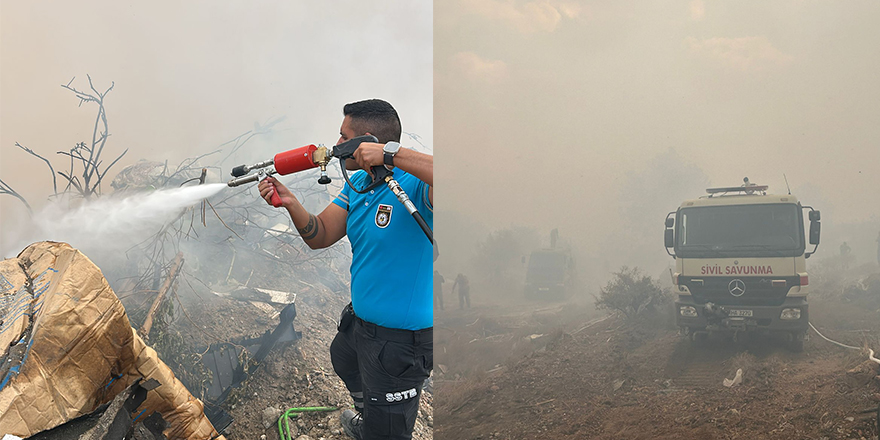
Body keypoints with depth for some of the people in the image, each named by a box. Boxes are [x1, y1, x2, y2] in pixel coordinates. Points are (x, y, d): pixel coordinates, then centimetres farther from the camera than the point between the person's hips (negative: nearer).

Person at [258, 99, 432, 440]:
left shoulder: (415, 186, -26)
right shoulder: (357, 183, 2)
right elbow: (320, 236, 3)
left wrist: (391, 153, -44)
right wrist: (290, 203, -16)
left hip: (403, 338, -10)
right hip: (360, 319, 10)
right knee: (343, 360, 39)